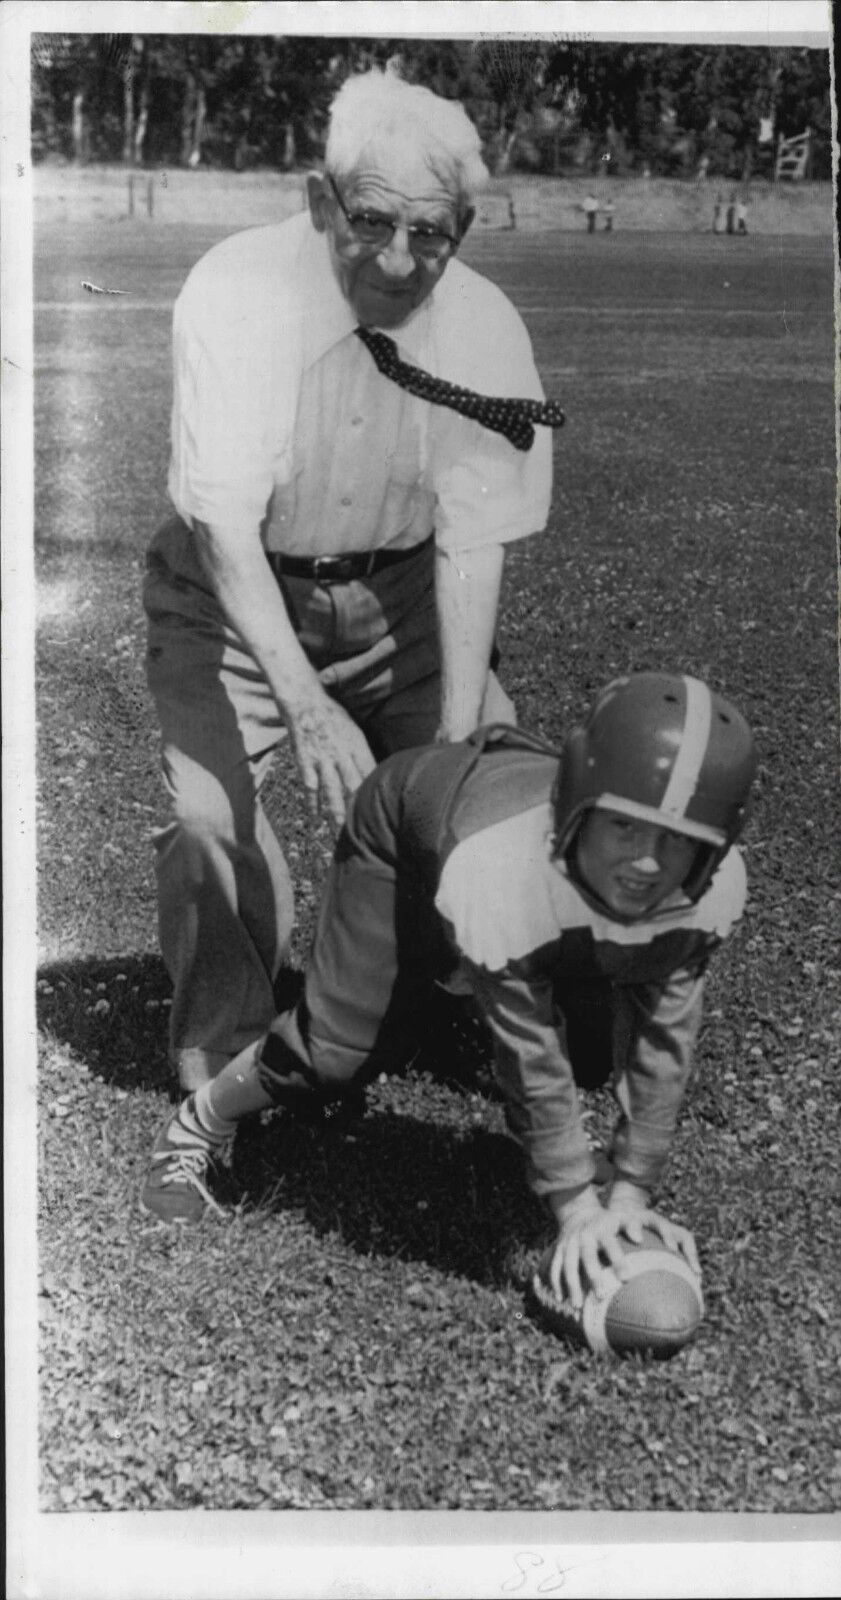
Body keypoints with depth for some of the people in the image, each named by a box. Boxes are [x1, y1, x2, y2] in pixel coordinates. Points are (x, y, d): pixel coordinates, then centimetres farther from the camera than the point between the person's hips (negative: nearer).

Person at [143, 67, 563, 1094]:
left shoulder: (484, 329, -18)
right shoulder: (236, 293, -26)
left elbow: (472, 543, -17)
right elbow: (224, 519, -30)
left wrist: (459, 739, -25)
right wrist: (307, 706, -39)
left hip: (396, 590, 3)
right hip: (235, 589, -3)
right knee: (209, 817, -20)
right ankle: (224, 1061, 3)